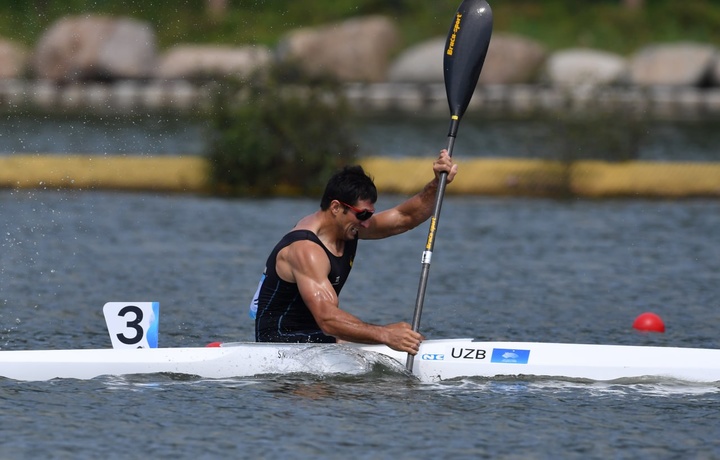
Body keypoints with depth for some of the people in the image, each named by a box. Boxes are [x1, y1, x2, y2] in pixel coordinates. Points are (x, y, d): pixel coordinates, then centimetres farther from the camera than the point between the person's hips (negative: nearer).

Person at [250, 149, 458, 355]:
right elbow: (327, 319, -35)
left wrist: (438, 184, -12)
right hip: (280, 340, -10)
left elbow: (405, 217, 6)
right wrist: (385, 335, -43)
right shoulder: (306, 250, -25)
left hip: (314, 336, 10)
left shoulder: (347, 225, 3)